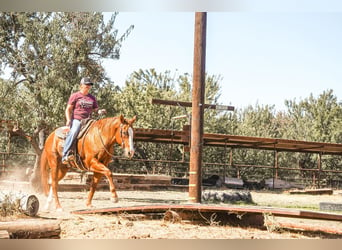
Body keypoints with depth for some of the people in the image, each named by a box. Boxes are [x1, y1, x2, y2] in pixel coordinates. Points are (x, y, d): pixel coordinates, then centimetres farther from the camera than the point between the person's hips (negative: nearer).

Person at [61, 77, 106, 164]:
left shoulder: (92, 98, 19)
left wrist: (100, 111, -3)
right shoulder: (75, 96, 7)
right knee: (73, 132, -33)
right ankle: (65, 155, -38)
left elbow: (96, 109, 22)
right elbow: (68, 109, 4)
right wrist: (68, 120, -12)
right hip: (76, 120, -5)